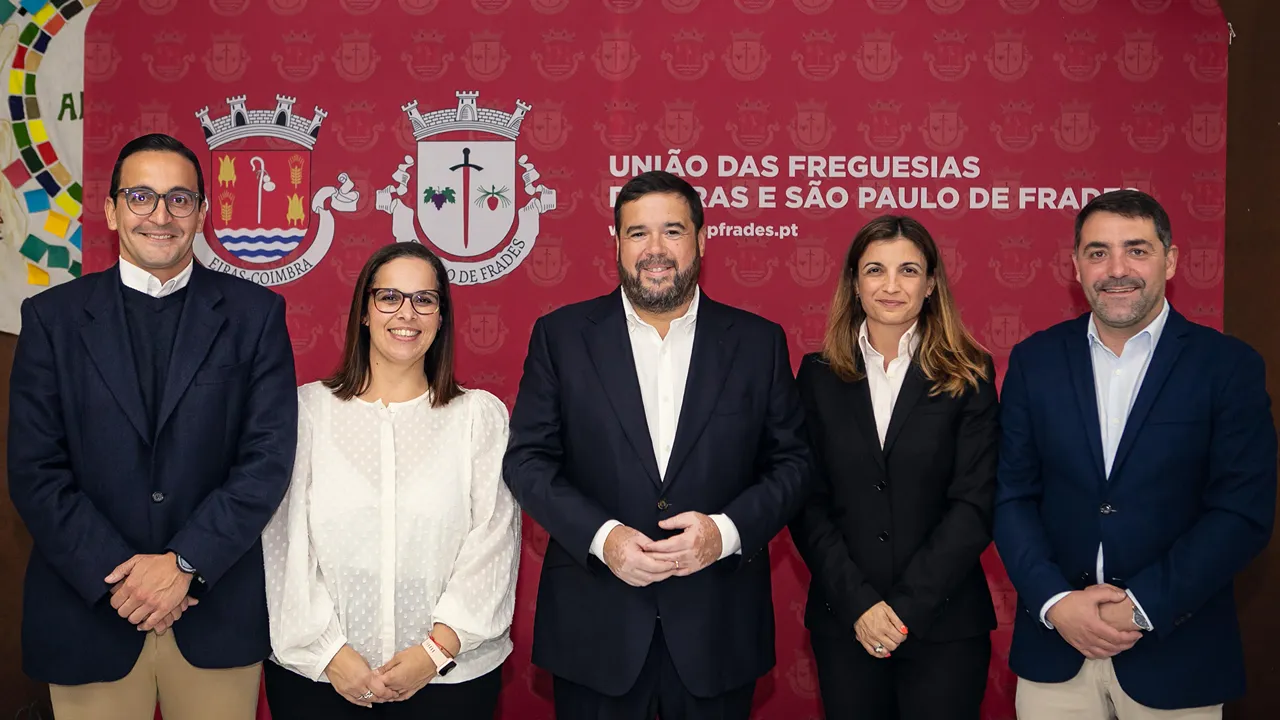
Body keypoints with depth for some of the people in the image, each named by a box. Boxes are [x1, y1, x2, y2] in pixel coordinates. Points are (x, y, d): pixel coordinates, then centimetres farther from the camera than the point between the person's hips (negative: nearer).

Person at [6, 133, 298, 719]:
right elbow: (35, 470, -3)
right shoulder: (52, 317, 3)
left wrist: (185, 562, -13)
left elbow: (269, 456, -5)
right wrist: (118, 576, -12)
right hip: (88, 610, 1)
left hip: (217, 613, 0)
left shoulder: (254, 313, 1)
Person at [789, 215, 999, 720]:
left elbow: (973, 505, -6)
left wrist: (907, 607, -13)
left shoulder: (968, 376, -1)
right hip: (843, 624, 1)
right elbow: (807, 503, -1)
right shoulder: (818, 375, 2)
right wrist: (858, 603, -11)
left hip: (944, 624, -1)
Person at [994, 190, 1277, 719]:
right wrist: (1056, 602, -12)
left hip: (1175, 656, -1)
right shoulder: (1035, 360, 2)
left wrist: (1140, 607, -14)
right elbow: (1012, 496, 1)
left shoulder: (1229, 366, -4)